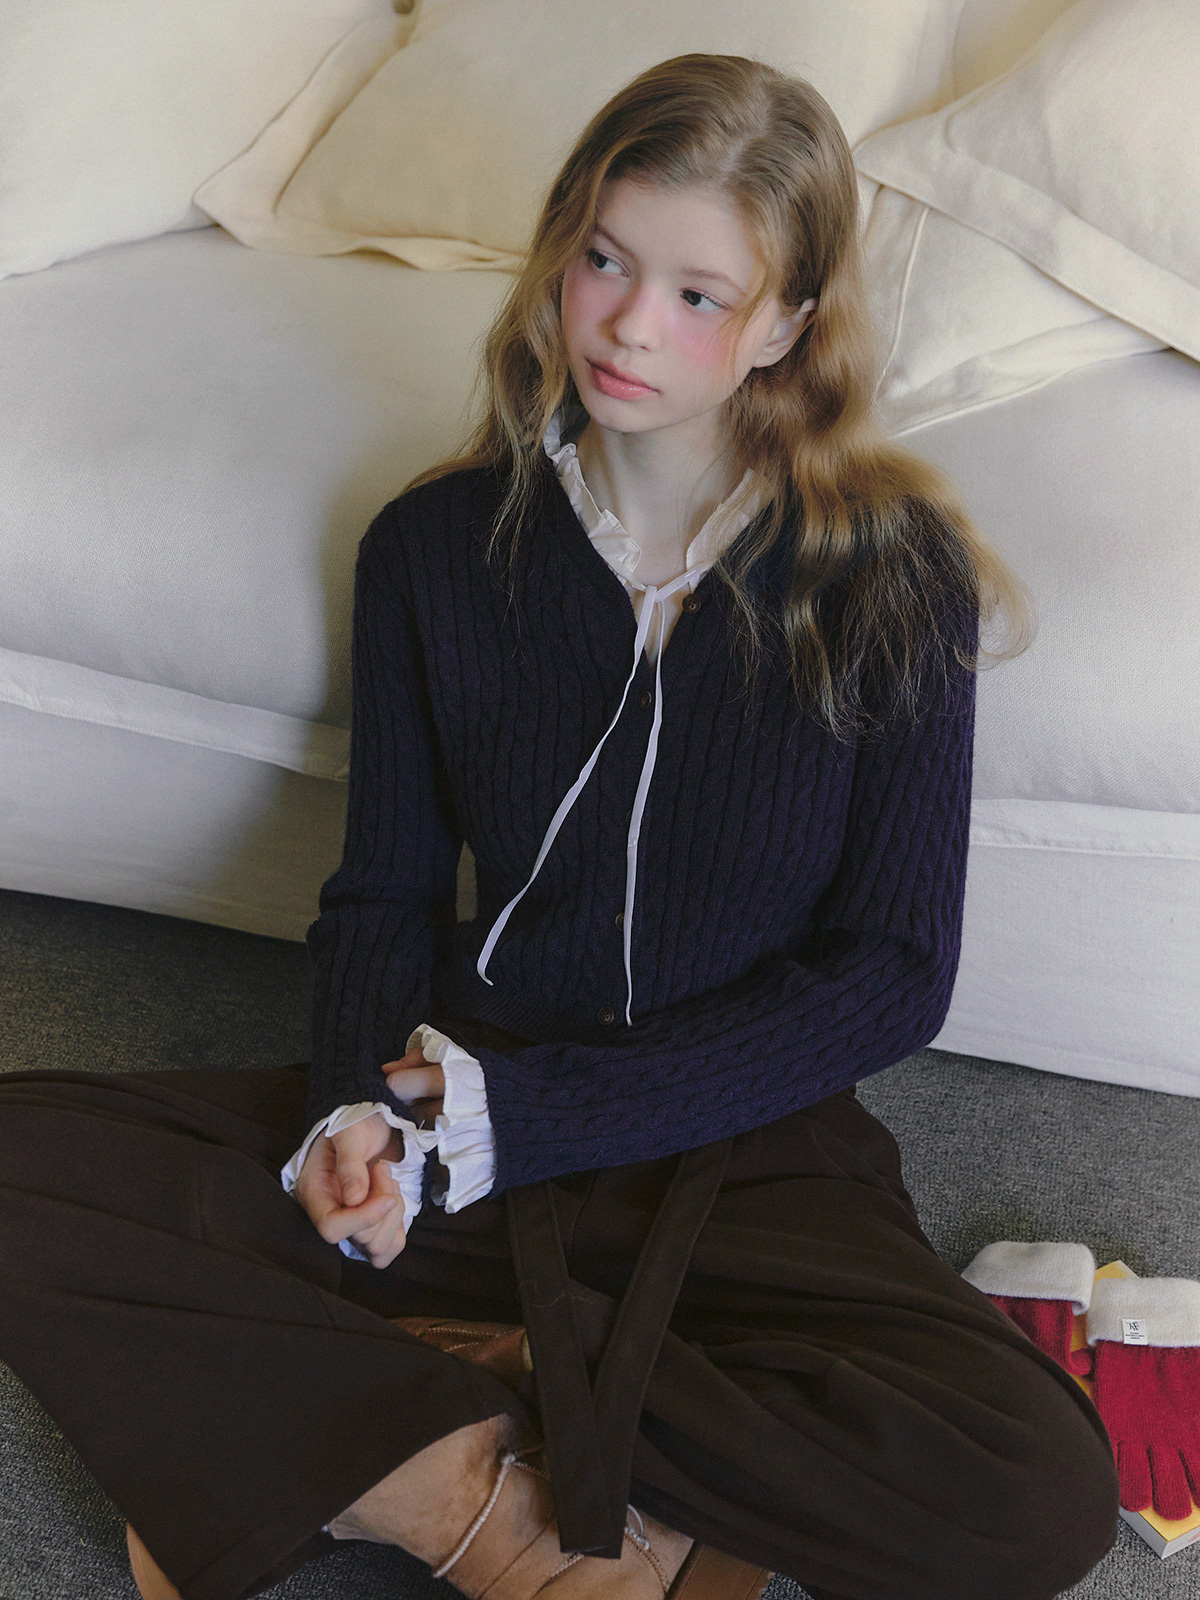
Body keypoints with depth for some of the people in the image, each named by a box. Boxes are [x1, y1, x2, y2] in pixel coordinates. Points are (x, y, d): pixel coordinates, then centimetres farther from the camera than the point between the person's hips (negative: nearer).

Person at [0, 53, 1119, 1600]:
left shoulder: (889, 573, -8)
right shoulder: (437, 544, 1)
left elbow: (891, 973, -8)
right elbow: (384, 889, 9)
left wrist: (520, 1115, -14)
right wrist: (360, 1099, -15)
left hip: (745, 1145, -1)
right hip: (464, 1112, 2)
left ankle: (378, 1435, -18)